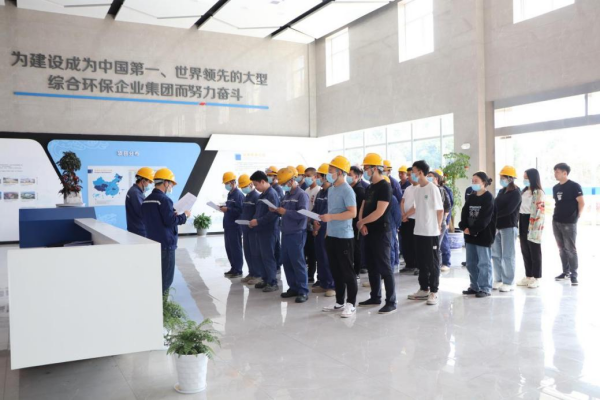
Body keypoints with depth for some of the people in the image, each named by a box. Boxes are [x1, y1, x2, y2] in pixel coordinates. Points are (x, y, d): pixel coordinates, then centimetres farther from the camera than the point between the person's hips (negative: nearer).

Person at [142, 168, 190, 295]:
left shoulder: (146, 200, 11)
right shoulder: (164, 199, -16)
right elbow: (170, 221, -20)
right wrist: (184, 216, -5)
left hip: (152, 242, 9)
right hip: (165, 243, -9)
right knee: (166, 275, -1)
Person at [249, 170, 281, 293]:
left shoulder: (272, 194, -13)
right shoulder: (262, 195, 15)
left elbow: (273, 214, -22)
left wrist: (258, 221, -19)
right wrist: (254, 221, 5)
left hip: (268, 231, -9)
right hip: (259, 230, 9)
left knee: (268, 257, -4)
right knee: (259, 256, 13)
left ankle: (273, 283, 5)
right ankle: (265, 279, 24)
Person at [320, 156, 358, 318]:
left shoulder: (347, 190, -13)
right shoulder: (331, 189, 13)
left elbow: (352, 213, -20)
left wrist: (330, 217, -21)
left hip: (344, 237, -9)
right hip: (332, 236, 9)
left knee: (347, 271, 0)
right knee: (336, 271, 14)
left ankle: (351, 304, 8)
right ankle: (340, 302, 24)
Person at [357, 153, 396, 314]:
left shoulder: (385, 186, -13)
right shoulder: (370, 187, 14)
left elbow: (379, 212, -21)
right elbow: (363, 207, 15)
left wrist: (361, 222, -10)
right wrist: (362, 224, -4)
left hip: (381, 233, -9)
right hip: (369, 232, 9)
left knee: (384, 267, -5)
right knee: (372, 266, 14)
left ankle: (391, 302, 1)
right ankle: (375, 297, 25)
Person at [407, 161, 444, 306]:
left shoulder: (433, 188, -12)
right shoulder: (416, 189, 8)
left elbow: (440, 210, -8)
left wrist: (438, 226, -4)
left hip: (431, 232, -7)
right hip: (419, 231, 7)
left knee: (433, 263, 2)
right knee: (421, 262, 13)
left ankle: (433, 292, 8)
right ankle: (424, 289, 23)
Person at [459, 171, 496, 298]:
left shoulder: (488, 198, -8)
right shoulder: (470, 197, 14)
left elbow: (485, 218, -15)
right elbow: (464, 213, 8)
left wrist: (472, 230, -16)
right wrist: (464, 227, -8)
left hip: (483, 235, -7)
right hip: (470, 235, 8)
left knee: (484, 263, -2)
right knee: (471, 263, 12)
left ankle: (485, 288, 5)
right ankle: (475, 286, 23)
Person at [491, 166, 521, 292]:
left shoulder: (516, 193, -8)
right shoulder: (501, 191, 16)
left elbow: (509, 210, -18)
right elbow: (495, 206, 13)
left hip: (509, 227, -8)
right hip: (497, 226, 8)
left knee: (508, 256, -3)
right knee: (496, 255, 9)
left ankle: (508, 283, 3)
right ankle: (499, 280, 18)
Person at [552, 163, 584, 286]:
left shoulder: (574, 186, -9)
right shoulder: (555, 188, 10)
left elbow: (581, 203, -9)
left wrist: (577, 217, -5)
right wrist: (557, 215, 11)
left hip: (569, 223, -6)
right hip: (556, 222, 6)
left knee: (571, 249, -4)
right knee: (562, 248, 11)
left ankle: (574, 275, 2)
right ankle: (566, 272, 21)